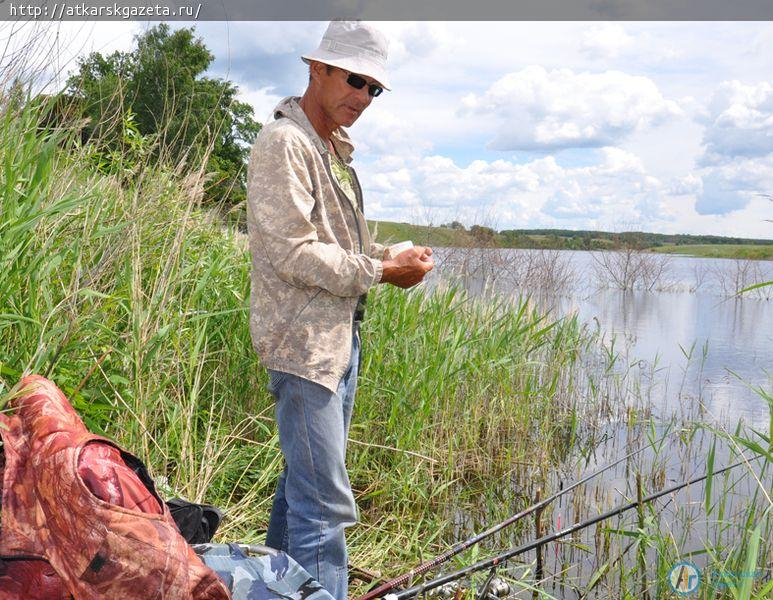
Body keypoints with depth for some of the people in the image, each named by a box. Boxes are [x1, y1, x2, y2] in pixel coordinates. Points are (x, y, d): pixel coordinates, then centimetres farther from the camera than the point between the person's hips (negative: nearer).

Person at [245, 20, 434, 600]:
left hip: (341, 336, 10)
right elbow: (293, 252, -20)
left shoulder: (337, 149, 18)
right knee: (325, 500, -9)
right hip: (302, 341, -10)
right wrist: (382, 270, -15)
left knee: (304, 480, 18)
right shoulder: (283, 144, -12)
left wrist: (390, 258, 6)